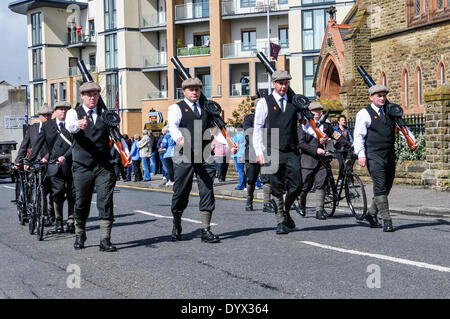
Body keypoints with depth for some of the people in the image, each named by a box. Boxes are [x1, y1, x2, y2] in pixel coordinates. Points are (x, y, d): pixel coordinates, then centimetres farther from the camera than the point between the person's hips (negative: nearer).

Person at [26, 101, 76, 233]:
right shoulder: (47, 125, 9)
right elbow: (38, 144, 7)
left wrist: (65, 157, -21)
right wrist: (30, 161, 0)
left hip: (70, 164, 0)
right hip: (54, 165, 0)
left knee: (72, 195, 2)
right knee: (58, 194, -6)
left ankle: (71, 221, 13)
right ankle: (59, 221, 8)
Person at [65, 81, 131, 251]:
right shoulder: (74, 112, 4)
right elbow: (69, 126, -19)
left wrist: (126, 150, -10)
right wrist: (79, 125, -43)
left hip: (104, 165, 1)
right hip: (82, 166, -1)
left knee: (106, 201, -7)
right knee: (81, 203, 7)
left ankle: (105, 240, -7)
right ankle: (80, 236, 27)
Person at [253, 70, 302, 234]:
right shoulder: (264, 103, 3)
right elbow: (257, 129, 1)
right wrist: (259, 152, -7)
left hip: (292, 151, 3)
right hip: (273, 152, -2)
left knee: (296, 185, -1)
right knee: (277, 189, 1)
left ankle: (286, 211, 25)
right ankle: (281, 222, 11)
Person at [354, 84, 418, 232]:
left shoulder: (390, 112, 16)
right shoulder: (364, 114, -1)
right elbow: (359, 135, -6)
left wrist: (411, 139, -4)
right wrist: (361, 155, -17)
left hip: (390, 155, 6)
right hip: (374, 157, -6)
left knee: (387, 187, 11)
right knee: (380, 188, -11)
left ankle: (371, 213, 28)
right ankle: (387, 221, -8)